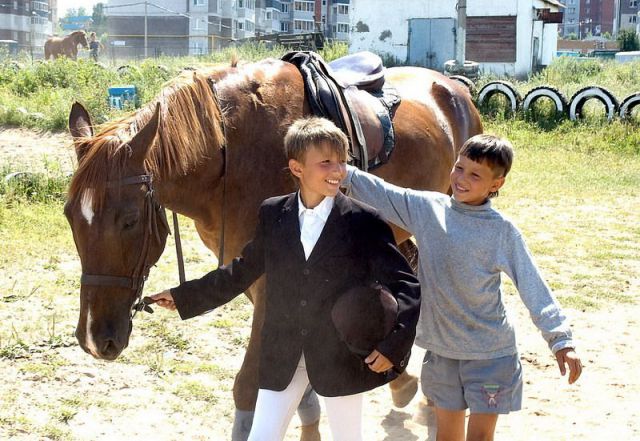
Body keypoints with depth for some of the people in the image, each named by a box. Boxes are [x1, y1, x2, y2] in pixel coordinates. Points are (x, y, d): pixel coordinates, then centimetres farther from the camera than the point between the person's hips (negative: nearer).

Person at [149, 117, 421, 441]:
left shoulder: (365, 221, -11)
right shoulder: (272, 214, 0)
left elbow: (405, 286, -10)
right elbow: (243, 271, 13)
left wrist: (392, 345, -22)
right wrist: (184, 296, 14)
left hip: (345, 354, -2)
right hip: (282, 355, 3)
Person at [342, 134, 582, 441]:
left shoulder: (502, 231, -10)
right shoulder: (426, 208, -3)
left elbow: (533, 286, -11)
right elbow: (379, 193, -1)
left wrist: (561, 339, -16)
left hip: (491, 351, -3)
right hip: (440, 347, 3)